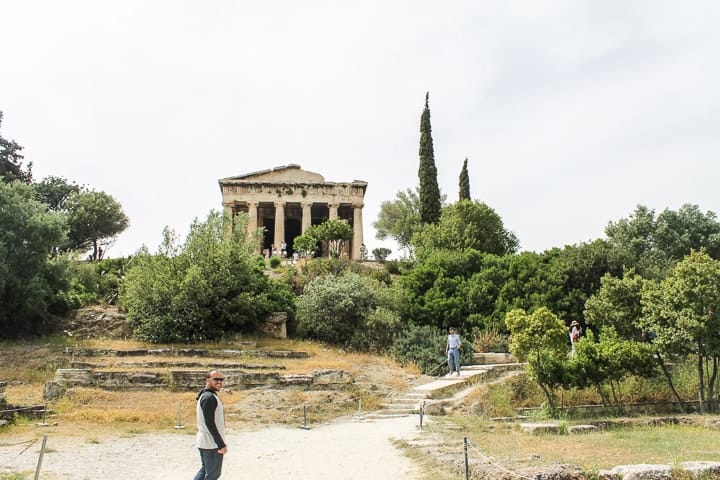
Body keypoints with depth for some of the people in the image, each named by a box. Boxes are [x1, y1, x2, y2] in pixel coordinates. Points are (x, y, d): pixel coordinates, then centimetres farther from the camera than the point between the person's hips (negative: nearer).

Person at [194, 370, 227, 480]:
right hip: (212, 444, -10)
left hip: (204, 442, 10)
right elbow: (210, 424, -25)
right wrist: (221, 444, -21)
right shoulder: (209, 397, -20)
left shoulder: (205, 395, 12)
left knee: (204, 470, 22)